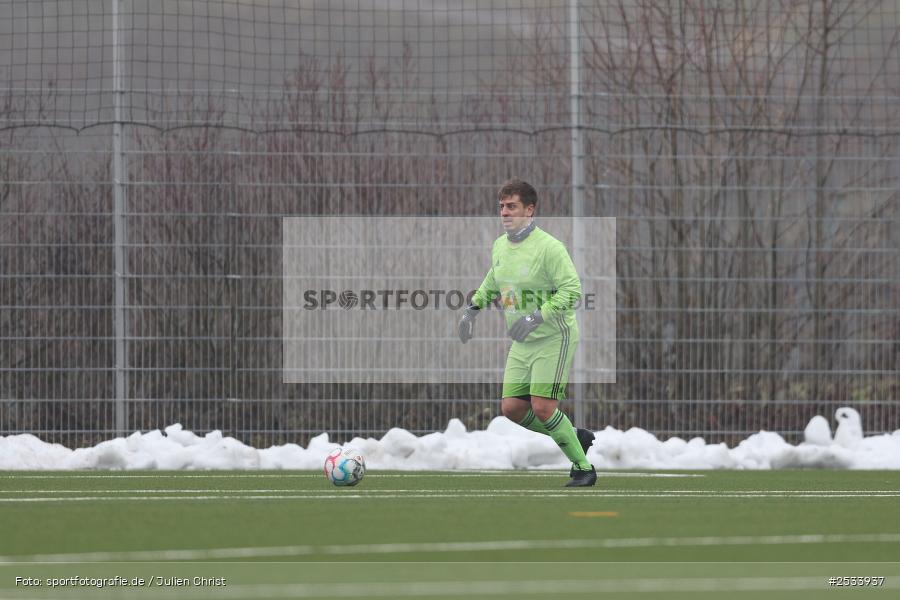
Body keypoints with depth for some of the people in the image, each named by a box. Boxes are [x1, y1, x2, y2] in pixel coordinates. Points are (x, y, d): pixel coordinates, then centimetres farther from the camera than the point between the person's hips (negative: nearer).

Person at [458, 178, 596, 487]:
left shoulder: (548, 247, -18)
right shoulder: (500, 245, 6)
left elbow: (572, 290, -23)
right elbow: (492, 283, 26)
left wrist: (537, 316, -31)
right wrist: (473, 308, 13)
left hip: (553, 339, -8)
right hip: (522, 344, 8)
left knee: (542, 409, -15)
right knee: (512, 408, 1)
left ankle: (583, 469, 1)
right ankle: (575, 437, 21)